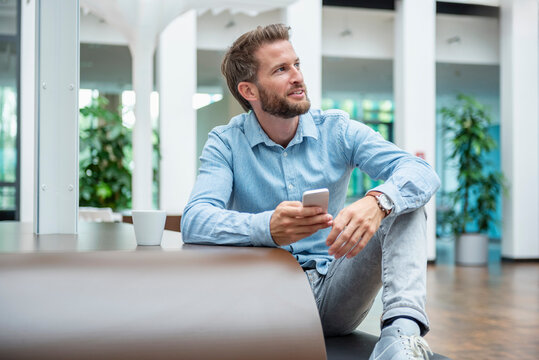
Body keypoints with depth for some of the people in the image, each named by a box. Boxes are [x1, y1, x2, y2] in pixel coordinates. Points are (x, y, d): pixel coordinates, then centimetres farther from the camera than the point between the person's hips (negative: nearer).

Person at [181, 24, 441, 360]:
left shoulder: (338, 130, 1)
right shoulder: (226, 143, -3)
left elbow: (422, 173, -12)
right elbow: (194, 221, -20)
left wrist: (376, 201, -36)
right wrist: (268, 228, -40)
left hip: (335, 295, 3)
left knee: (402, 201, -17)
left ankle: (402, 328, -34)